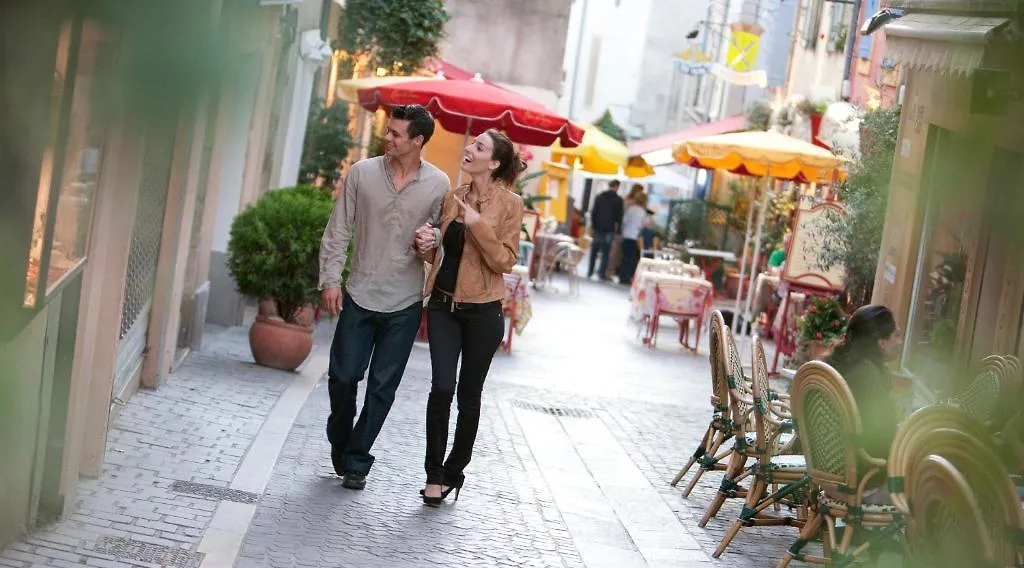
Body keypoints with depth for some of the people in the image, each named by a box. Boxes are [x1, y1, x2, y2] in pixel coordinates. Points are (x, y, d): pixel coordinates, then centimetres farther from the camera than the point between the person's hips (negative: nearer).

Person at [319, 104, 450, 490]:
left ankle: (355, 461, 18)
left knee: (382, 387, 5)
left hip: (405, 303, 0)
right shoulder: (362, 173, -3)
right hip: (360, 295, 1)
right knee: (343, 376, 5)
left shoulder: (438, 185, -3)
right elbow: (339, 230, 1)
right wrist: (330, 278, -4)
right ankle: (339, 447, 30)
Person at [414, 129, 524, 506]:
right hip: (444, 305, 3)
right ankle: (435, 473, 5)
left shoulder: (509, 204, -7)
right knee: (442, 386, -8)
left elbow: (506, 261, -13)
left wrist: (478, 225, -22)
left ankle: (454, 471, 25)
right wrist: (425, 246, -4)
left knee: (469, 393, 9)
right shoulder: (452, 197, 6)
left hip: (482, 311, -3)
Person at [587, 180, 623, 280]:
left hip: (598, 228, 3)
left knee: (594, 250, 11)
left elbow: (593, 213, 4)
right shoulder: (618, 200, -2)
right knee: (606, 252, 0)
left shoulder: (599, 197, 6)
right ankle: (602, 273, -5)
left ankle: (590, 272, 11)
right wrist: (617, 229, 2)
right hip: (610, 229, -3)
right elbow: (619, 216, -3)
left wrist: (593, 225, 9)